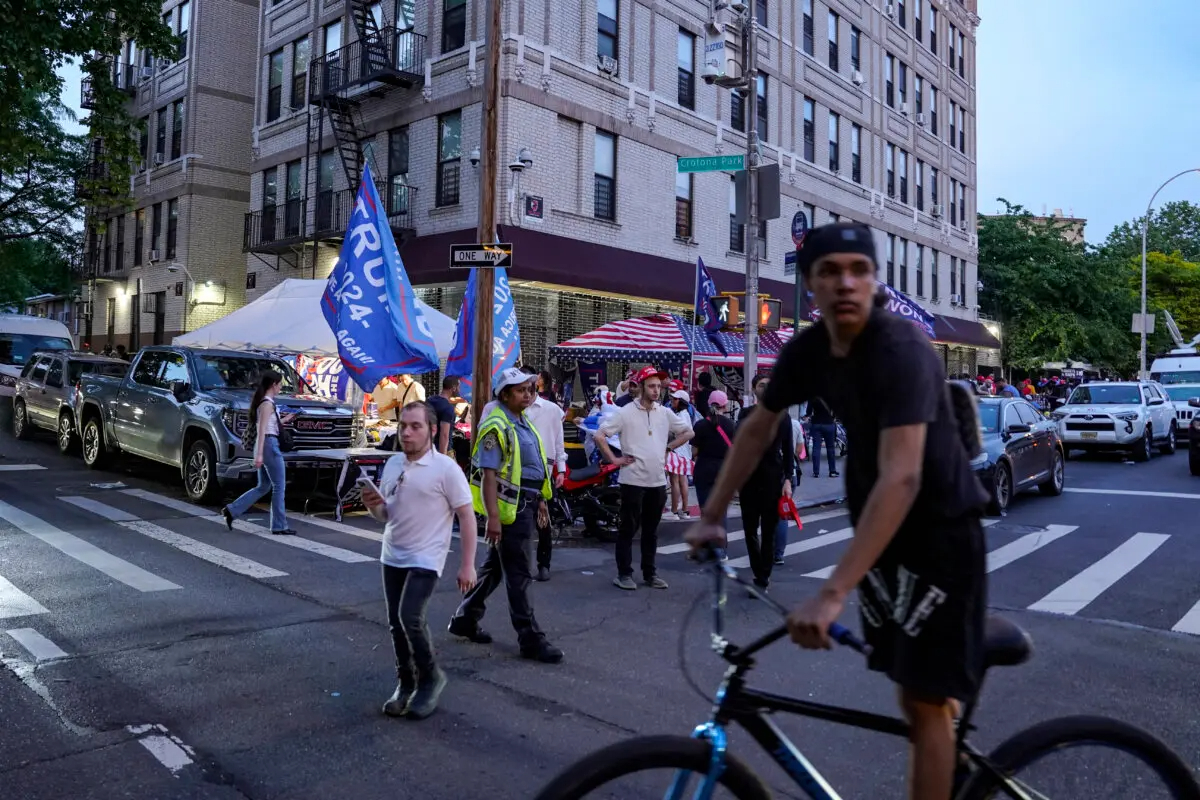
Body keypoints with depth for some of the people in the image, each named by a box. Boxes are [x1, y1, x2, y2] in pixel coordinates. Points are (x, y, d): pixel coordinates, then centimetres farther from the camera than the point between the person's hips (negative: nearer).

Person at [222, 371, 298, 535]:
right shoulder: (267, 403, -13)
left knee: (263, 487, 16)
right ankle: (279, 526, 3)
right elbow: (261, 430, -19)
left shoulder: (263, 401, 15)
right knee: (279, 486, -2)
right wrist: (259, 454, -23)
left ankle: (231, 511, 13)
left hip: (265, 445, 10)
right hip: (269, 445, -10)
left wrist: (284, 420, 22)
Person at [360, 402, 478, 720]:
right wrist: (374, 506, -8)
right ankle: (406, 683, 27)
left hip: (425, 559, -6)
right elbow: (387, 516, 15)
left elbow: (466, 516, -11)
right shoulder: (392, 464, 6)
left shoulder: (445, 468, -13)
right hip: (392, 557, 6)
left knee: (410, 618, -18)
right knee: (396, 623, 9)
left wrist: (467, 565, -14)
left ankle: (431, 677, 5)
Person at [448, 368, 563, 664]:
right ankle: (530, 639, 4)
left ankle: (465, 619, 31)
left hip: (525, 505, 10)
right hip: (509, 508, -10)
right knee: (518, 575, -3)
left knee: (495, 567, 18)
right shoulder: (496, 427, -16)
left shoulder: (523, 422, 14)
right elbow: (488, 474, -21)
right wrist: (493, 517, -26)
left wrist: (539, 500, 23)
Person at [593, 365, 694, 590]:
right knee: (628, 528, 3)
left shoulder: (665, 413, 7)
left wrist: (668, 447, 9)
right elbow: (598, 435, -12)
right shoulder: (626, 413, -8)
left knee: (651, 530, 13)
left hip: (658, 481, 5)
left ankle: (649, 573, 22)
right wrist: (614, 459, -11)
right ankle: (624, 573, 12)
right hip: (633, 480, -5)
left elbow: (688, 432, 20)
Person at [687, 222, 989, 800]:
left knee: (925, 699, -1)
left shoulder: (902, 351, -27)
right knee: (912, 690, 16)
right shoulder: (806, 351, -5)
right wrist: (711, 517, 7)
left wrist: (831, 594, -42)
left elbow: (902, 477, -37)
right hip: (880, 530, 6)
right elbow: (757, 430, 8)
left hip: (940, 530, -6)